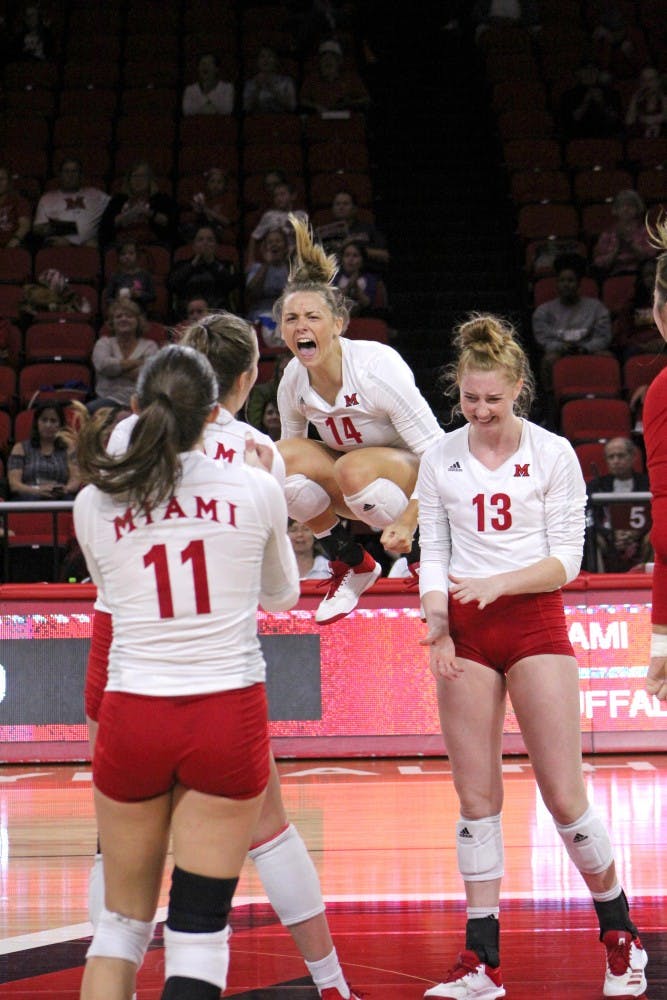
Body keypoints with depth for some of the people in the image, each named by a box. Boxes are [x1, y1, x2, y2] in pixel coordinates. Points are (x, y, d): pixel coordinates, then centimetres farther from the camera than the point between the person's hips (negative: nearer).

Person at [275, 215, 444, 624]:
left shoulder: (377, 368, -26)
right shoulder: (293, 381, -9)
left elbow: (438, 452, -25)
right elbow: (293, 445, 8)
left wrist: (408, 521, -37)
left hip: (417, 477, -5)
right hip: (350, 490, 6)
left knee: (354, 469, -38)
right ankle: (352, 564, -3)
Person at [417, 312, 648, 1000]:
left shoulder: (552, 453, -2)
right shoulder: (440, 458, 6)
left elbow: (566, 559, -3)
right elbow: (433, 554, 9)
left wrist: (499, 583, -17)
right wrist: (436, 623, -8)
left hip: (535, 625, -2)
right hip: (465, 633, 3)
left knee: (564, 796, -4)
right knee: (477, 796, 1)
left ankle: (620, 934, 15)